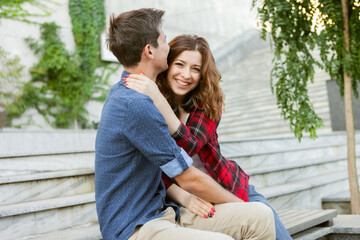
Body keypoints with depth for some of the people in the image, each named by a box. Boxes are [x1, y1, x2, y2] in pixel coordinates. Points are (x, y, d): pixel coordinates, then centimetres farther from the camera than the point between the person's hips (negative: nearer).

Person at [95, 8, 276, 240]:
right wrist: (240, 204, 5)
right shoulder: (136, 105, -19)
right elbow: (189, 179, -11)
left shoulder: (122, 93, 12)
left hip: (162, 212, 9)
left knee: (261, 216, -6)